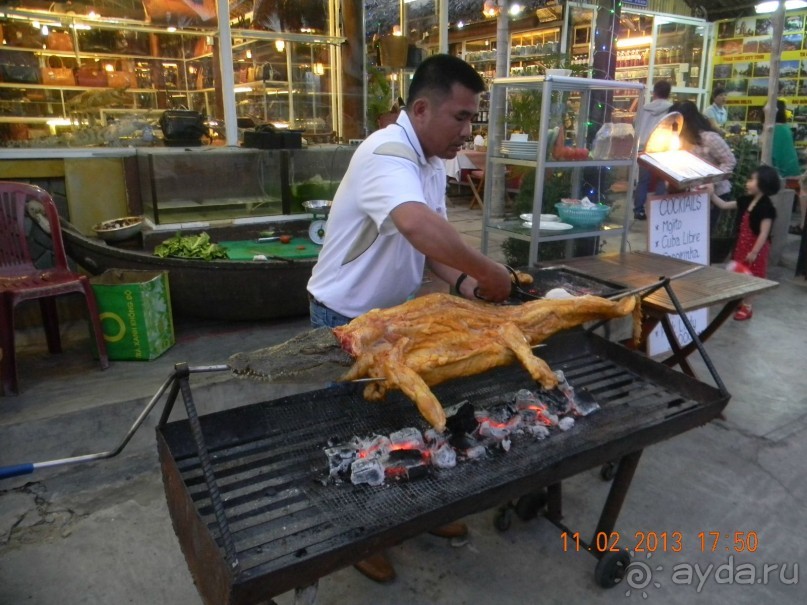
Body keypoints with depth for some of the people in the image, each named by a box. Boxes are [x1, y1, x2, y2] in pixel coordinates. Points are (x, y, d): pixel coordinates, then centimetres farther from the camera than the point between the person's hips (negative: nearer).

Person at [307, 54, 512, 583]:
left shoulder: (432, 163, 3)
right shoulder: (387, 154, -27)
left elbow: (433, 241, 4)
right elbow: (419, 227, -47)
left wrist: (464, 283, -14)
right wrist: (489, 272, -37)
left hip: (396, 312, 9)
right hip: (348, 319, -8)